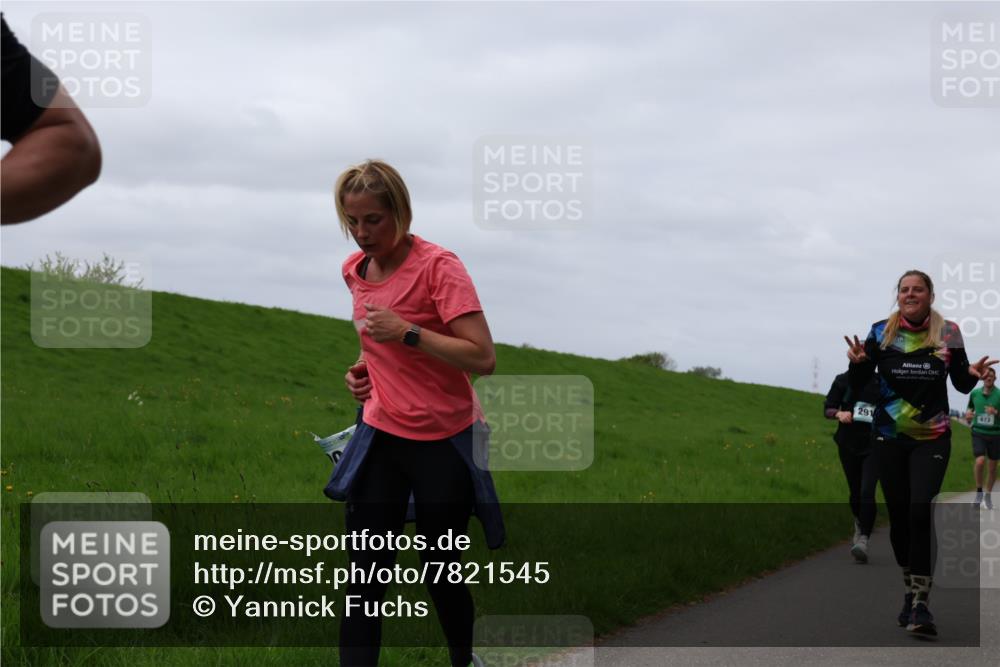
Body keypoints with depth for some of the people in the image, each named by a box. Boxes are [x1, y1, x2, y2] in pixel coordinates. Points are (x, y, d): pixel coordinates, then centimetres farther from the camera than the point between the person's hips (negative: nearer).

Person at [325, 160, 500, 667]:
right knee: (364, 581, -3)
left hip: (443, 443, -5)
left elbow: (483, 358, -23)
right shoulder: (355, 269, 4)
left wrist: (407, 333, -27)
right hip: (381, 435, 5)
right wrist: (365, 368, 5)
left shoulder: (438, 266, -16)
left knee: (441, 572, 9)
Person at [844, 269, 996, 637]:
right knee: (898, 515, 6)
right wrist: (858, 363, -21)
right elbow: (858, 386, 0)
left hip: (932, 438, -2)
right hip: (889, 437, 2)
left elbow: (962, 384, 8)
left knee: (920, 511, -17)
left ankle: (921, 602, -17)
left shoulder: (948, 333, -2)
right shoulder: (881, 333, -1)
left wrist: (974, 374, -15)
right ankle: (911, 590, 24)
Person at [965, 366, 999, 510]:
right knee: (980, 461, -22)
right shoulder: (974, 393, 3)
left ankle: (988, 496, 28)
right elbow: (970, 410, 15)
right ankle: (979, 491, -1)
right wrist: (968, 416, -8)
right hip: (978, 433, 0)